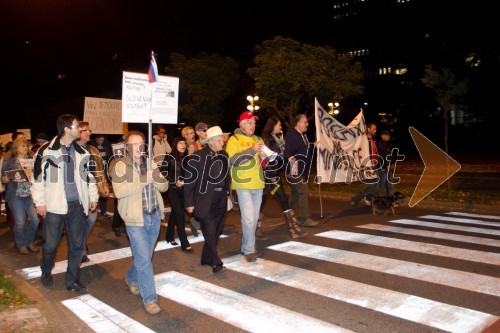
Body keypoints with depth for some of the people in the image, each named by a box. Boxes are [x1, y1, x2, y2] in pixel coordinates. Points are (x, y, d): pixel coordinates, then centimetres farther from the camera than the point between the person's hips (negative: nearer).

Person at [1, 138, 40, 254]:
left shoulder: (32, 160, 11)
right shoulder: (9, 162, 4)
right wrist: (12, 179, -17)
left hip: (31, 194, 2)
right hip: (16, 195, -2)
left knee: (35, 219, -4)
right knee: (20, 222, -2)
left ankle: (30, 242, 18)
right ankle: (21, 245, 18)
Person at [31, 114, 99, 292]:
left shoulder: (82, 152, 8)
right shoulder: (46, 151, -6)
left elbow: (88, 176, 16)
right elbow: (37, 177, -3)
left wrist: (93, 197, 14)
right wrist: (40, 202, -5)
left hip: (76, 205, 4)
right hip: (55, 205, -4)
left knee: (77, 244, 8)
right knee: (50, 244, 8)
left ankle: (72, 280, 23)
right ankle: (46, 272, 37)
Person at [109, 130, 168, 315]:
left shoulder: (150, 164, 10)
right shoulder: (120, 165, -7)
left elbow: (164, 187, 7)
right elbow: (119, 191, -21)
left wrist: (157, 178, -15)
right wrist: (143, 180, -26)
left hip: (155, 216, 6)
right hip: (136, 219, -6)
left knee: (144, 256, 19)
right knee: (144, 260, -6)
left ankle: (131, 279, 46)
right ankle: (149, 298, 6)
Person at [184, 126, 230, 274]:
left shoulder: (224, 156, 7)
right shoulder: (198, 157, -10)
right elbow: (189, 180, -9)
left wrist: (228, 195, 14)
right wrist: (189, 202, -10)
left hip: (220, 201, 6)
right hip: (205, 201, -6)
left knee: (216, 231, 11)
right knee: (210, 232, -8)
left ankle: (206, 258, 26)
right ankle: (216, 263, -1)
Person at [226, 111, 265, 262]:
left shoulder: (258, 139, 15)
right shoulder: (234, 139, -3)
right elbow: (234, 160, -16)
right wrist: (251, 150, -22)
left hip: (258, 184, 6)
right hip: (243, 184, -6)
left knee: (254, 218, 12)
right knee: (248, 219, -11)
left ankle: (246, 245, 28)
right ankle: (249, 250, 1)